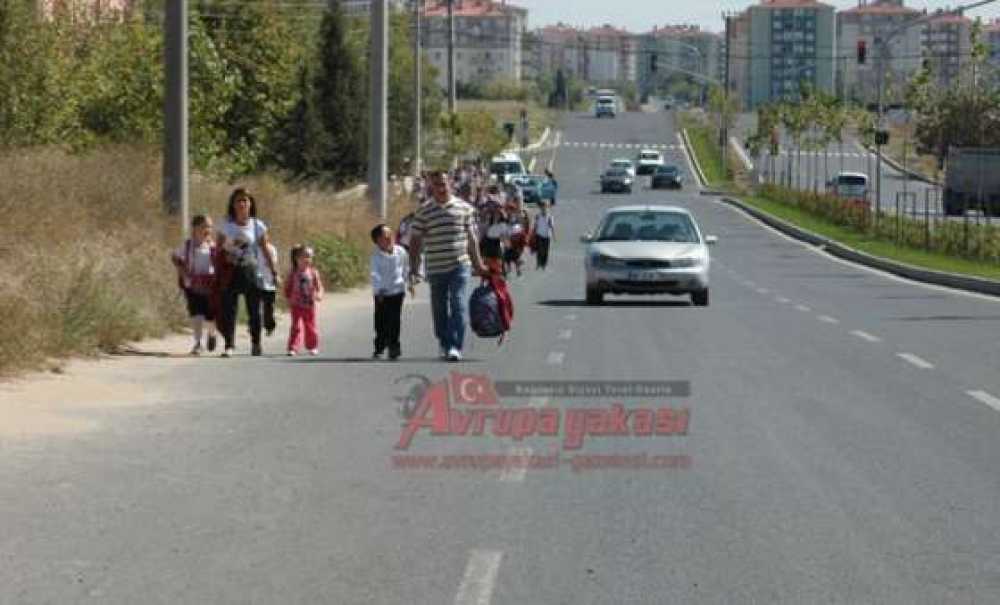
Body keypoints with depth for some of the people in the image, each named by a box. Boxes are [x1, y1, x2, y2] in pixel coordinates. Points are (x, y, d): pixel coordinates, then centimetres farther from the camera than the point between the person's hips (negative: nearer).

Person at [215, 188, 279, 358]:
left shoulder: (258, 226, 1)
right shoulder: (226, 226, 0)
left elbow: (265, 251, 5)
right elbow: (218, 251, 2)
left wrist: (275, 273, 2)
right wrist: (218, 274, -3)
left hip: (251, 271, 0)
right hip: (230, 272, 0)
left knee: (254, 310, 4)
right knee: (228, 310, -7)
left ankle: (256, 344, 19)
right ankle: (229, 346, -6)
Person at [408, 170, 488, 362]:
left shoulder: (463, 208, 5)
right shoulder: (424, 212, 2)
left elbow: (471, 238, 11)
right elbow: (415, 241, 3)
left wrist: (478, 263, 12)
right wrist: (413, 268, -2)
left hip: (460, 266, -1)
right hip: (435, 268, 1)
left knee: (458, 305, -13)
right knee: (439, 310, 9)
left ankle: (455, 347, -16)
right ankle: (444, 345, 25)